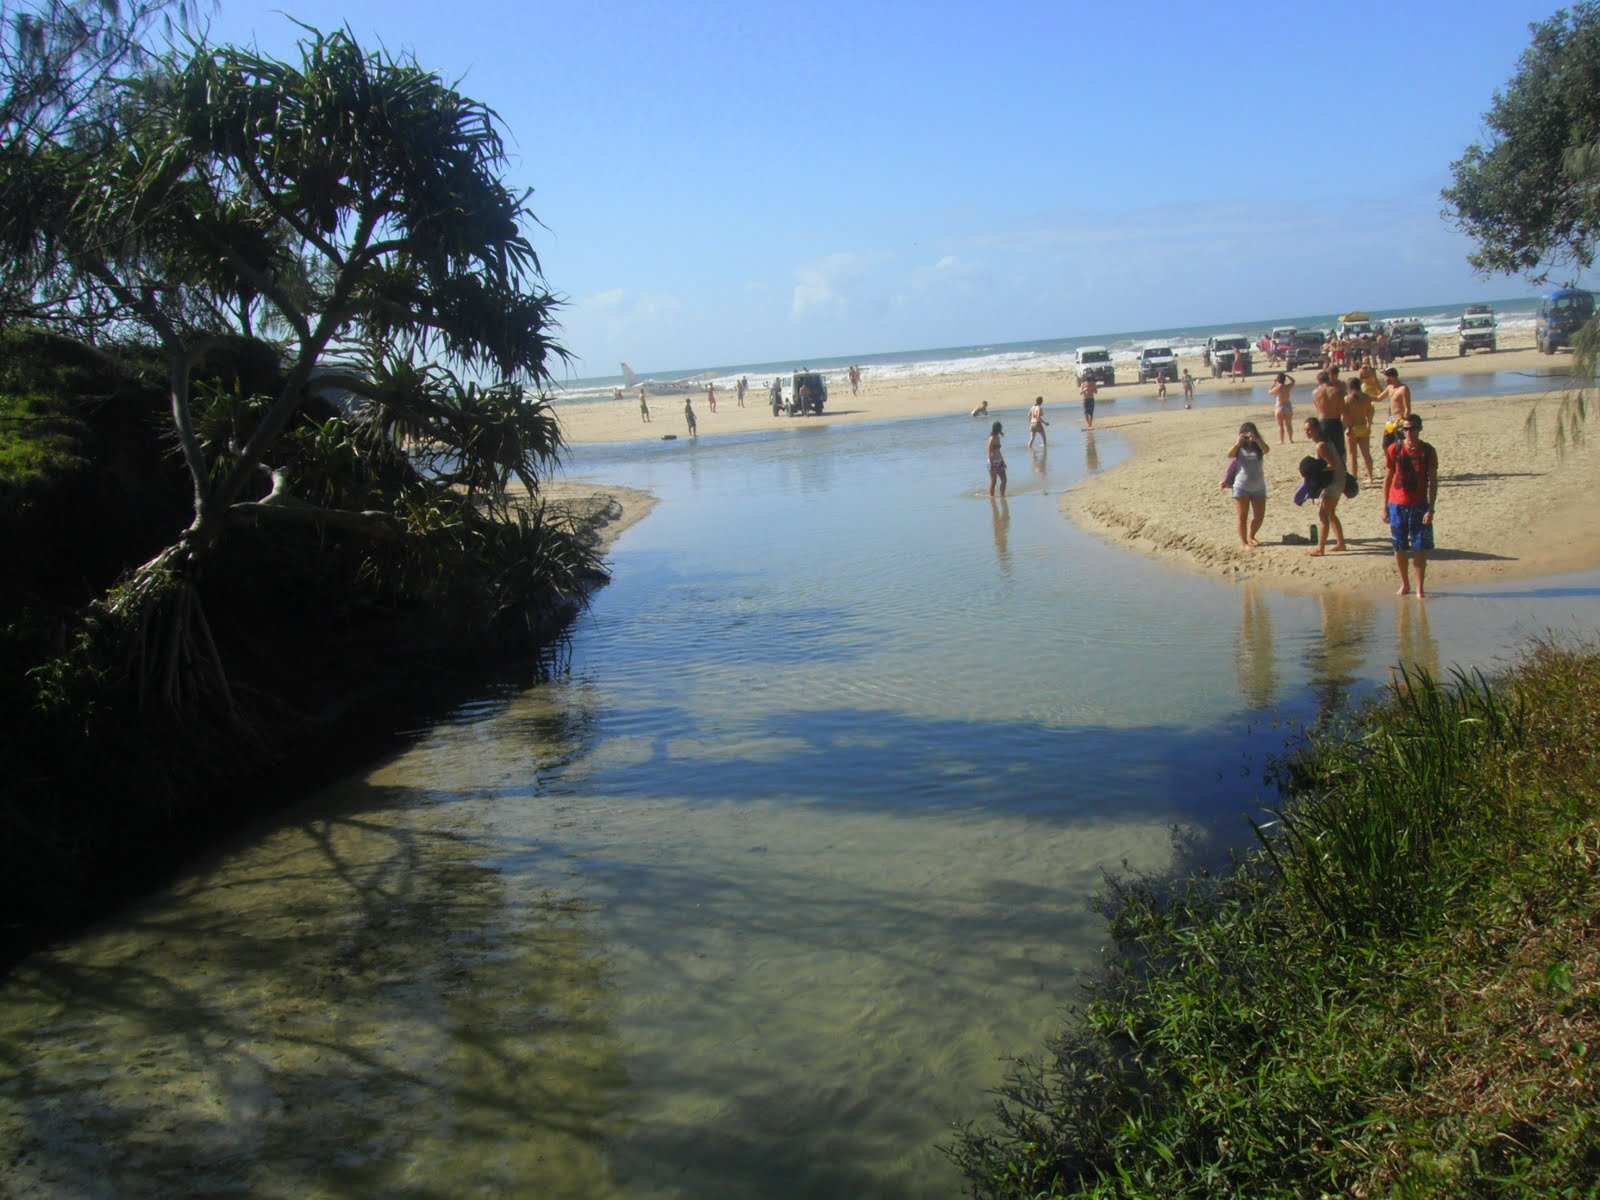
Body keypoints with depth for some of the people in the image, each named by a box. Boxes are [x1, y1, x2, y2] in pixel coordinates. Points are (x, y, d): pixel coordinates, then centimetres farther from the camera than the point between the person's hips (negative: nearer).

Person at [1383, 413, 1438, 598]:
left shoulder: (1428, 451, -2)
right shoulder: (1394, 449, 0)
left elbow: (1433, 482, -2)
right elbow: (1388, 478, 6)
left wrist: (1430, 508, -9)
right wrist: (1385, 506, 5)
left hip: (1419, 506, -1)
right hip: (1397, 505, 1)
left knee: (1420, 548, -3)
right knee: (1399, 548, 7)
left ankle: (1420, 588, 4)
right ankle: (1405, 585, 21)